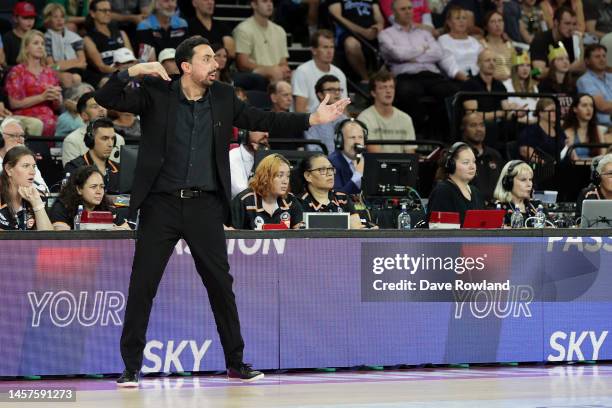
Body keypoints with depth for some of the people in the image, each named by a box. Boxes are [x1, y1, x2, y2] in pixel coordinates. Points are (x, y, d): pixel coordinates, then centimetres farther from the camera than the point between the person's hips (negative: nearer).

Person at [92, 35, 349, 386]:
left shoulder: (223, 97, 7)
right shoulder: (156, 94, -3)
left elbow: (262, 120, 6)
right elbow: (106, 98, -7)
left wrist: (312, 119, -2)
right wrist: (133, 71, -23)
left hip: (205, 205, 2)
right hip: (162, 203, -2)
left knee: (221, 284, 5)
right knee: (142, 284, -2)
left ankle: (236, 363, 16)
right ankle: (132, 366, 6)